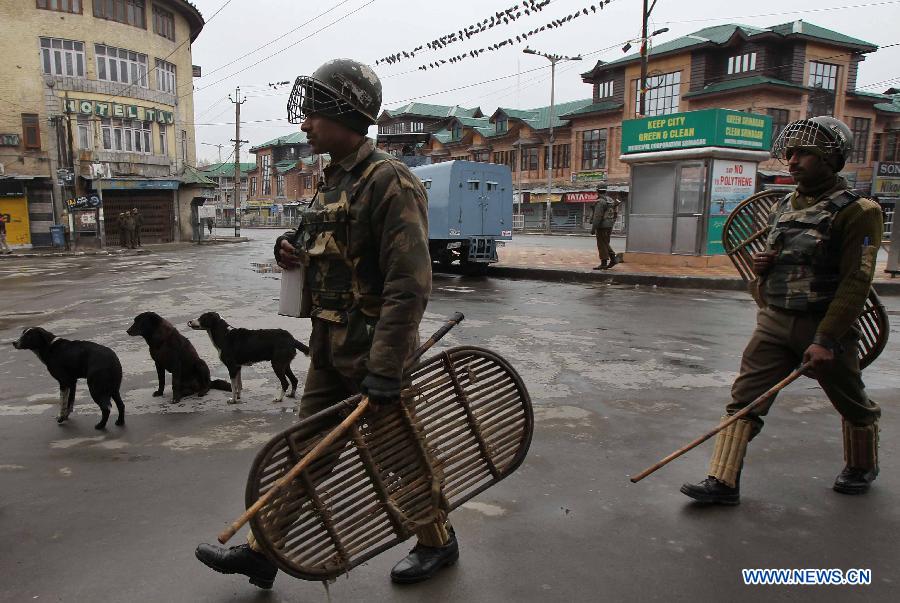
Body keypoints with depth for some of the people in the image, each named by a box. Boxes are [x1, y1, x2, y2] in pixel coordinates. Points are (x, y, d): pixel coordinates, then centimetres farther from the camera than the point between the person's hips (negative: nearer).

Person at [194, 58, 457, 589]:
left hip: (376, 349, -8)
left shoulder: (389, 181, -18)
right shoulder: (335, 180, 11)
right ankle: (263, 552, 28)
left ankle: (439, 542, 32)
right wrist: (294, 250, 2)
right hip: (330, 346, 9)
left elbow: (410, 285, -25)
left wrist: (384, 369, -27)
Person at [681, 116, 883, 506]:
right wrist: (762, 266, -2)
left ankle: (862, 467, 43)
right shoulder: (783, 207, 9)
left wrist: (826, 339, -22)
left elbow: (855, 283, -17)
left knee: (853, 405, 16)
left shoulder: (857, 211, -11)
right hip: (774, 323, 5)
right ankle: (723, 481, -1)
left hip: (825, 327, -5)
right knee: (744, 398, -5)